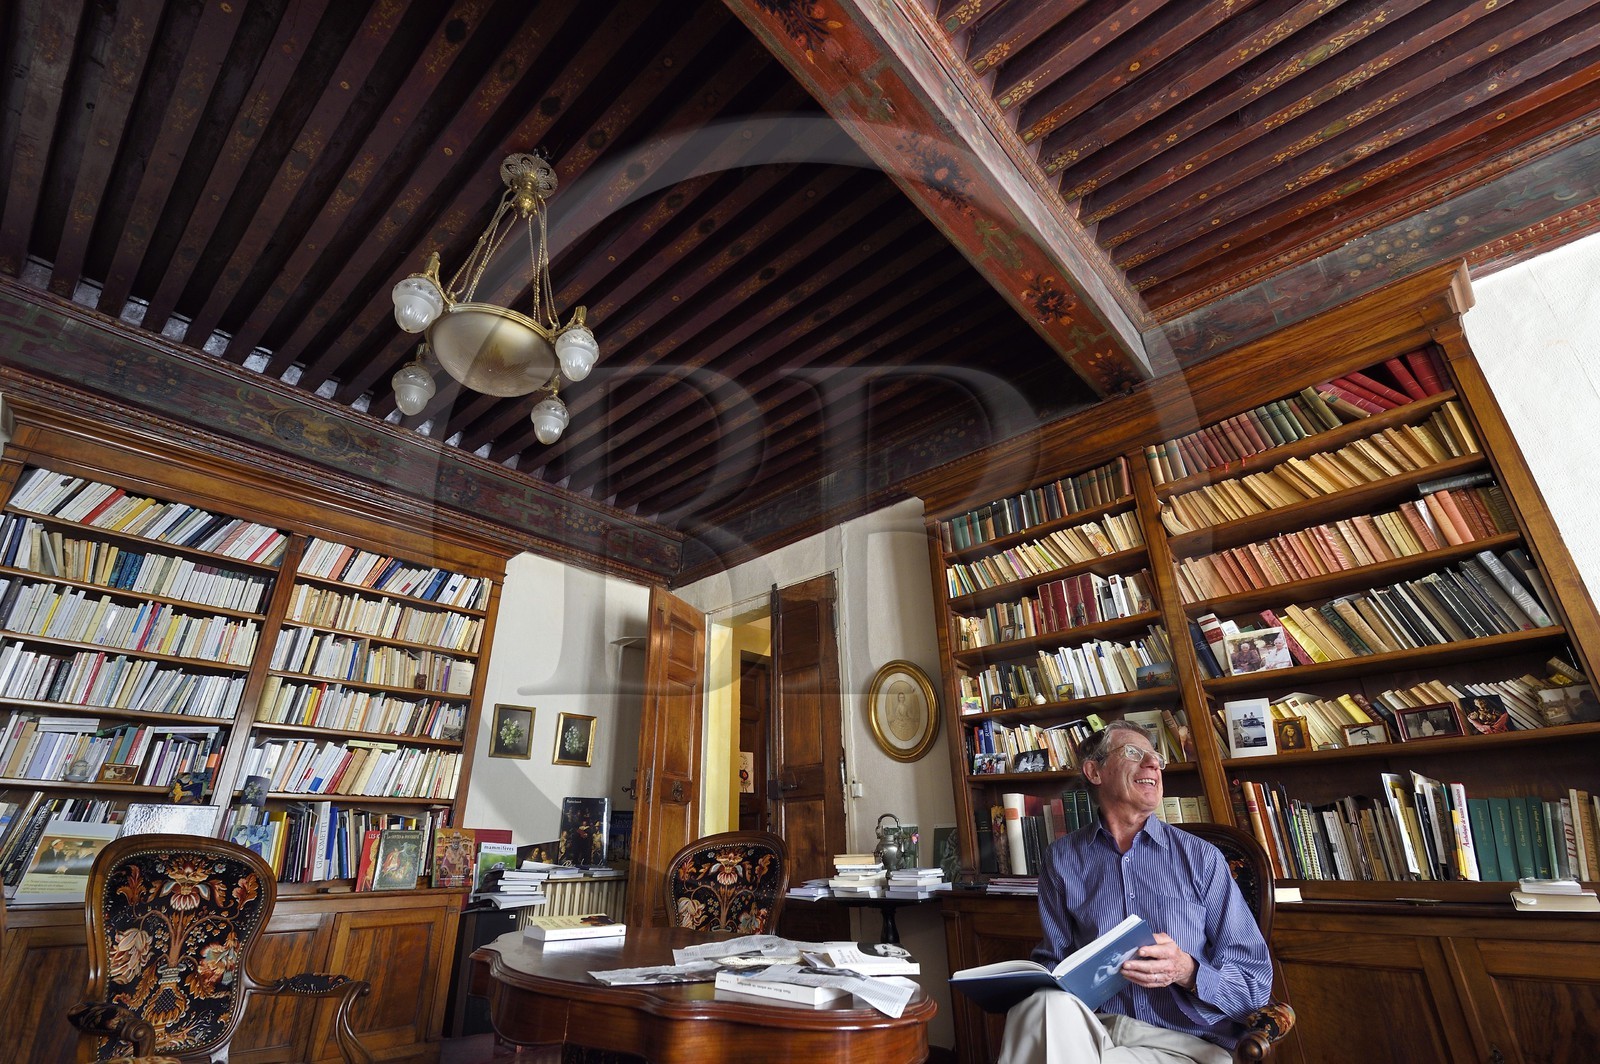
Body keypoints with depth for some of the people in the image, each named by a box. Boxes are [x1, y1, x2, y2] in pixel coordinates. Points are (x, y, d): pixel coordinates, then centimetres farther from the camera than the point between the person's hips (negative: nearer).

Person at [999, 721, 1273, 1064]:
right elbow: (1052, 959, 11)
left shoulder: (1202, 857, 3)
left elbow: (1256, 984, 2)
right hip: (1094, 1030, 2)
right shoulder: (1063, 859, 6)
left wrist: (1188, 972, -18)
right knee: (1045, 1002, -34)